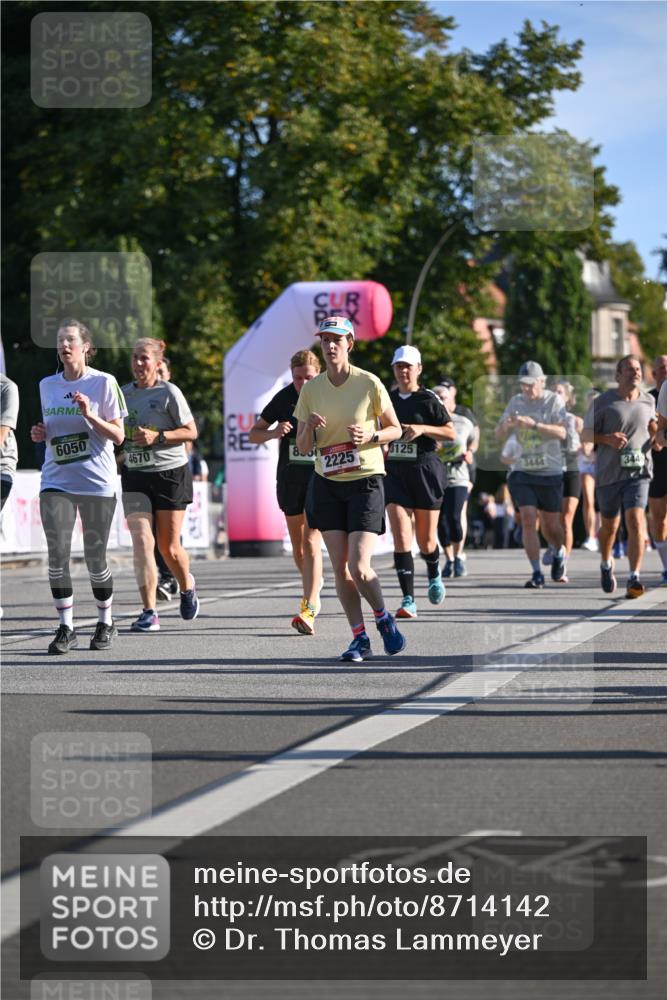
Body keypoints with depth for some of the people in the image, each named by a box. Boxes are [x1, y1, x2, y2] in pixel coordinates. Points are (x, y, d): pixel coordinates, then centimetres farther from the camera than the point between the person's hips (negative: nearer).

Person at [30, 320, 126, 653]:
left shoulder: (104, 383, -3)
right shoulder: (47, 385, 10)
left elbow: (118, 436, -4)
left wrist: (89, 415, -18)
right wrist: (41, 434, 0)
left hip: (97, 483, -3)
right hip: (56, 481, 3)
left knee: (95, 558, 2)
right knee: (57, 553, -9)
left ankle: (106, 623, 22)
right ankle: (66, 628, -2)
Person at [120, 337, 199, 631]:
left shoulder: (169, 392, -7)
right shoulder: (124, 393, 7)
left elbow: (191, 431, -6)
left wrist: (158, 436, -18)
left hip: (170, 473, -3)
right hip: (135, 475, 3)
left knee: (169, 546, 4)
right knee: (142, 541, -12)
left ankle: (187, 587, 37)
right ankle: (149, 612, -12)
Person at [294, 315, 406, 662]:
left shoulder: (369, 383, -7)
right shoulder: (311, 389, 3)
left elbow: (395, 429, 4)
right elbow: (302, 448, 7)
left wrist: (370, 436, -16)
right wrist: (309, 427, -14)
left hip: (365, 481, -4)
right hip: (326, 484, 4)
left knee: (359, 568, -12)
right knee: (340, 568, -1)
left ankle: (384, 618, 15)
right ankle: (360, 638, 11)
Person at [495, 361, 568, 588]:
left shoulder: (554, 401, -4)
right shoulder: (516, 402, 6)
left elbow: (561, 433, -18)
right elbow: (499, 437, 7)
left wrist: (534, 425, -31)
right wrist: (506, 425, -16)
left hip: (550, 472, -2)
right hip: (522, 472, 2)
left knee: (550, 524, 6)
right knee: (528, 519, -13)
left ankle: (559, 553, 40)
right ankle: (537, 574, -8)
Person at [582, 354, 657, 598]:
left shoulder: (648, 400, 8)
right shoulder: (603, 402, -4)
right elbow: (585, 434, 0)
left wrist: (655, 433, 4)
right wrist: (607, 438, -18)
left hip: (638, 471, 1)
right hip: (609, 473, -1)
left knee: (636, 522, -17)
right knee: (610, 526, 13)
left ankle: (634, 580, -21)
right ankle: (606, 564, 44)